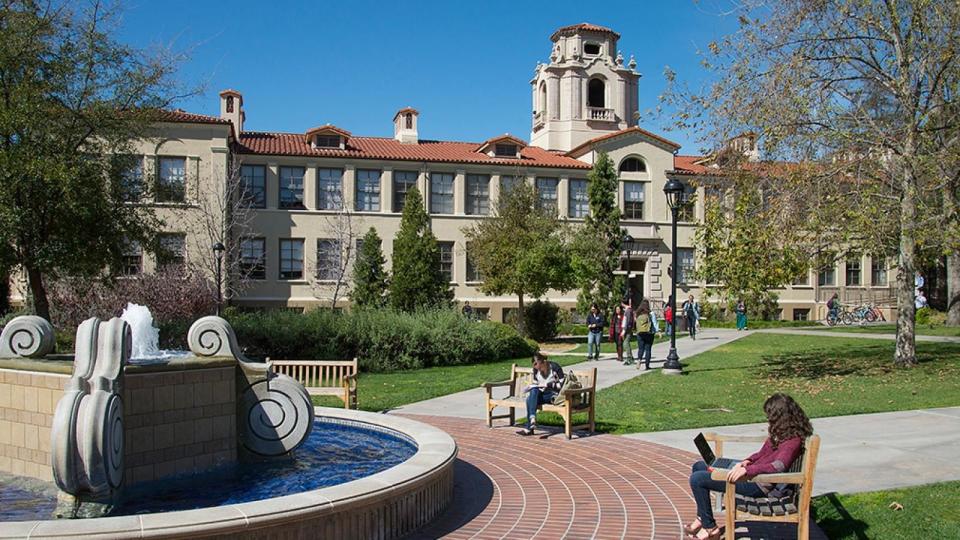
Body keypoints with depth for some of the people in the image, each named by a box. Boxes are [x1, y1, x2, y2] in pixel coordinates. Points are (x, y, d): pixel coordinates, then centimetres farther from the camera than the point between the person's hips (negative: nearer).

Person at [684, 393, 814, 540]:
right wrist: (748, 461, 0)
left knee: (697, 479, -15)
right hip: (753, 474, 11)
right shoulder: (782, 432, 9)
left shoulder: (793, 440, -20)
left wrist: (747, 470, -43)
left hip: (760, 485, -11)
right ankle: (702, 518, 20)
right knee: (699, 466, 15)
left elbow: (779, 465, -37)